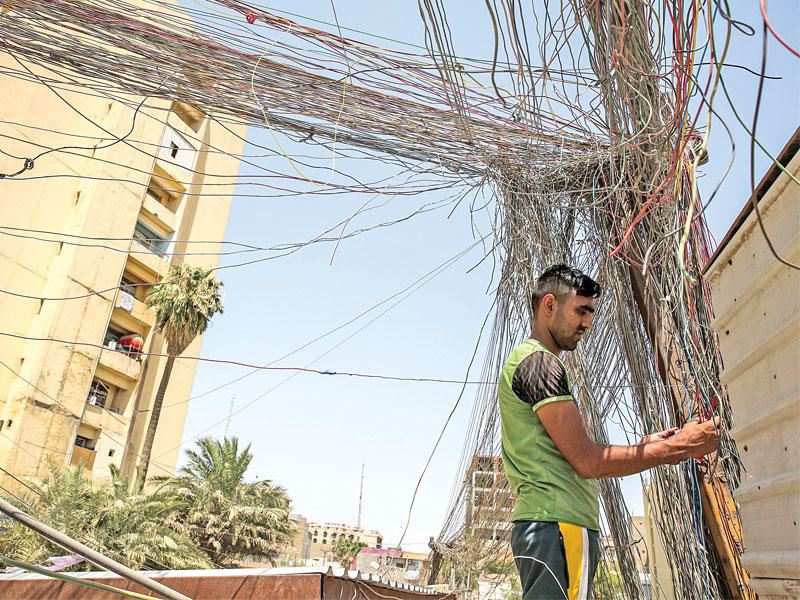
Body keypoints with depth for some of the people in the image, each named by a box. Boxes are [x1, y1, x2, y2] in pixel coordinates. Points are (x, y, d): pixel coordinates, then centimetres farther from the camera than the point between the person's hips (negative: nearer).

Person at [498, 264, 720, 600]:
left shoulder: (525, 360, 23)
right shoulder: (539, 362, -10)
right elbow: (587, 462, -14)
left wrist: (642, 448, 16)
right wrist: (675, 448, -5)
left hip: (540, 525, 10)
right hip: (559, 525, -10)